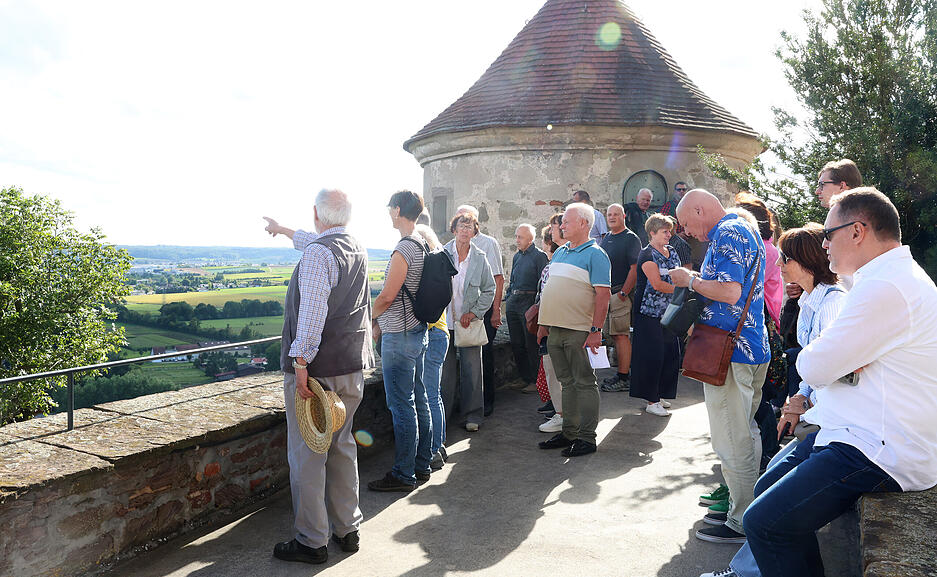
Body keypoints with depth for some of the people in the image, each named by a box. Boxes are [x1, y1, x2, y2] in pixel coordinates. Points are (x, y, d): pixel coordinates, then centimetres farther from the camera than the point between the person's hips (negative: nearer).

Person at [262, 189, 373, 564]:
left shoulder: (316, 253, -16)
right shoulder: (357, 249, 11)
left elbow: (312, 312, -23)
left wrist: (301, 363, -20)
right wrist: (284, 230, 47)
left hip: (316, 368, -8)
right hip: (353, 367, 8)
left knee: (307, 455, 2)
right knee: (343, 447, 17)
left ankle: (312, 542, 12)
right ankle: (347, 529, 27)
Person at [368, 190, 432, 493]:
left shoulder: (403, 249, -19)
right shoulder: (423, 245, 10)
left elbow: (386, 297, -17)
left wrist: (370, 318, 2)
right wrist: (381, 322, 15)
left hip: (399, 337, -9)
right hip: (418, 331, 9)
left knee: (402, 406, -2)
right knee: (419, 400, 14)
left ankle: (404, 475, 7)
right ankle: (422, 465, 25)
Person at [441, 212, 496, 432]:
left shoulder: (480, 258, 2)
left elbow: (489, 289, 7)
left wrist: (474, 312, -3)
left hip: (470, 322, 1)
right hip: (445, 321, 0)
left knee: (472, 371, 3)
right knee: (445, 370, 6)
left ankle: (472, 415, 15)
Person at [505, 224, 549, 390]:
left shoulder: (539, 256, -6)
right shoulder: (517, 256, 17)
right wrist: (509, 298, 16)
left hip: (529, 301, -8)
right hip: (513, 302, 8)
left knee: (531, 345, -4)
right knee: (516, 344, 8)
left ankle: (535, 381, 5)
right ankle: (525, 378, 19)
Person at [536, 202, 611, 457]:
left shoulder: (595, 255, -7)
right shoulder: (559, 252, 16)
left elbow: (603, 294, -13)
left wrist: (596, 330, -19)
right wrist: (544, 323, 18)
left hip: (579, 331, -7)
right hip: (555, 330, 7)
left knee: (584, 383, 0)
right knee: (567, 382, 14)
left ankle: (586, 437, 7)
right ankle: (569, 432, 22)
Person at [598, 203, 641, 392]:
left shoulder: (631, 239, -6)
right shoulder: (606, 239, 17)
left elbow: (635, 268, -13)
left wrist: (623, 293, -17)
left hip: (621, 293, -8)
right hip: (606, 293, 8)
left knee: (621, 335, -8)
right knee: (615, 335, 11)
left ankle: (624, 379, -4)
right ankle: (622, 373, 20)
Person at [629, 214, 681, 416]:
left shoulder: (672, 252, 15)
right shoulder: (647, 254, -10)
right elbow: (657, 284, -18)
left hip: (668, 312, 8)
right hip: (650, 312, -8)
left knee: (670, 353, 7)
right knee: (652, 355, -6)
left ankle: (660, 395, 20)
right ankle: (651, 402, 0)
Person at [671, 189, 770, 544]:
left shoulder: (726, 234, -14)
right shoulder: (746, 230, 19)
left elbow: (730, 291, -25)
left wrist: (690, 279, -11)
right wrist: (697, 280, 17)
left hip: (729, 351, -11)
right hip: (753, 347, 11)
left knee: (732, 441, -4)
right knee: (746, 433, 19)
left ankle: (742, 524, 5)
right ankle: (750, 507, 31)